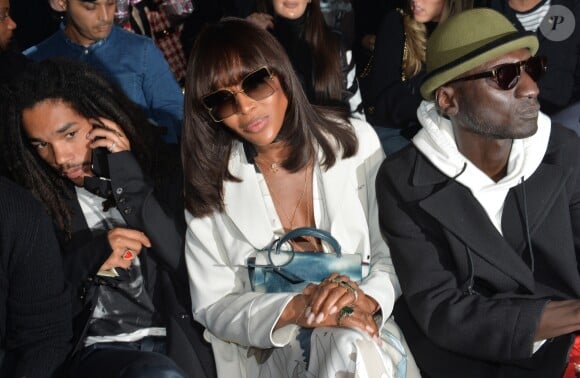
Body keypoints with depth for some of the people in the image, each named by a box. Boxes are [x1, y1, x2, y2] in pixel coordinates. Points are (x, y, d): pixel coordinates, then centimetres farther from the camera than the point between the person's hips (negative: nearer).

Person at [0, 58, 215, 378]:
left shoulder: (158, 167, 6)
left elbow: (185, 261, -7)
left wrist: (130, 180, -10)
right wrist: (91, 256, -12)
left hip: (178, 342, 2)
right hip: (97, 350, -2)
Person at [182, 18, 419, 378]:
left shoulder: (355, 141, 0)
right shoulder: (210, 182, -2)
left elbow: (394, 254, 1)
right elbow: (213, 307, -3)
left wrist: (367, 298, -22)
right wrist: (296, 309, -21)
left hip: (363, 325, 1)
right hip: (272, 349, -1)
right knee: (351, 349, -33)